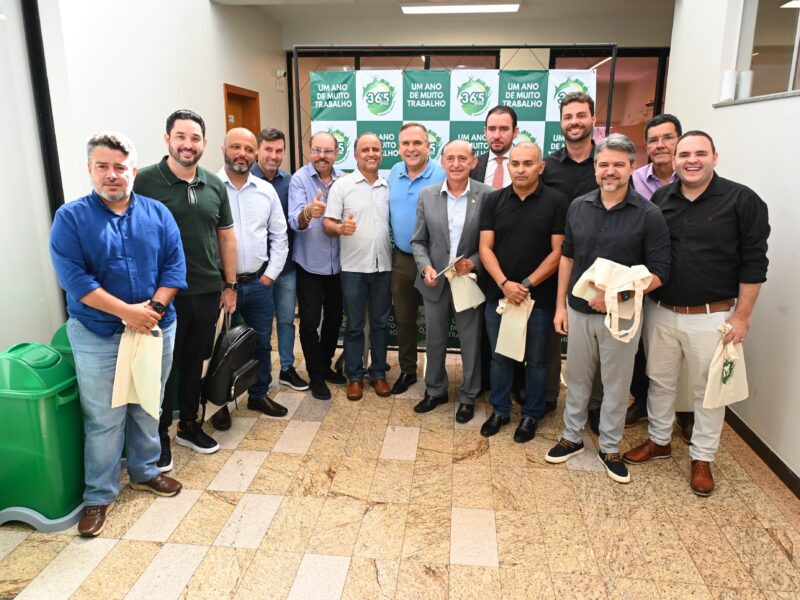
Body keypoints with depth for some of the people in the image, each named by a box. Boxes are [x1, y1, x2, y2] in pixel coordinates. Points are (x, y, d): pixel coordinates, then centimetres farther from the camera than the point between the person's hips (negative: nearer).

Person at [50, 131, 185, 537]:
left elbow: (174, 265, -1)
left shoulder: (157, 213, 3)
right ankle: (99, 495, 21)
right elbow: (73, 277, -14)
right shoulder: (71, 217, -6)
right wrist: (128, 312, -19)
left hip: (156, 329, 3)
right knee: (104, 419, 4)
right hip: (97, 336, -3)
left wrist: (154, 307, -16)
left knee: (148, 409, 17)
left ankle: (145, 471, 37)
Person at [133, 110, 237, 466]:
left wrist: (230, 285, 10)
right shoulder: (146, 181, -8)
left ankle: (190, 425, 35)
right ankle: (159, 435, 27)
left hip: (207, 292, 4)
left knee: (194, 363, 17)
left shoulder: (214, 185, 6)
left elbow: (226, 237, 12)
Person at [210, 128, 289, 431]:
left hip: (259, 282, 4)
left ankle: (259, 394, 34)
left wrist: (270, 274, 3)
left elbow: (279, 237, 11)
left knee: (262, 343, 15)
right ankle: (220, 402, 26)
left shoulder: (266, 190, 7)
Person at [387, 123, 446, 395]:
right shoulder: (394, 173, 4)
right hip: (401, 258, 5)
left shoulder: (442, 177, -14)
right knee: (403, 319, 16)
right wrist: (393, 249, 15)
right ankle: (407, 370, 34)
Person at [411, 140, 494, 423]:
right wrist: (425, 267, -13)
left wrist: (474, 262, -19)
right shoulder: (427, 195, -1)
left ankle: (468, 397, 29)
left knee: (470, 343, 10)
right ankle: (435, 390, 37)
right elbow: (418, 240, 3)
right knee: (434, 340, 16)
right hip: (435, 281, 3)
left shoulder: (487, 195, -8)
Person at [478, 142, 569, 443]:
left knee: (536, 359, 11)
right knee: (500, 356, 14)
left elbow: (558, 252, -8)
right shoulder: (494, 200, 2)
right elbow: (485, 248, -2)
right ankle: (500, 409, 31)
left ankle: (531, 414, 28)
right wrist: (504, 284, -15)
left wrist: (527, 284, -14)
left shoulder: (556, 201, -5)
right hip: (498, 294, 2)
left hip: (539, 296, -2)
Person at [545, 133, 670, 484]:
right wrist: (560, 305, 6)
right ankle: (572, 437, 33)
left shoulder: (649, 216, -10)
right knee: (577, 378, 15)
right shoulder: (578, 207, 2)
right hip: (579, 311, 3)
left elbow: (658, 273, -10)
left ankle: (610, 448, 29)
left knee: (616, 384, 11)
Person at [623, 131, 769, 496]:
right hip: (659, 312, 4)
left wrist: (742, 315, -10)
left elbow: (753, 262, -8)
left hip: (712, 317, -3)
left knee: (708, 389, 10)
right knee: (660, 380, 17)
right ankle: (659, 441, 37)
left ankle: (702, 458, 28)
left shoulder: (742, 200, -8)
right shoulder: (659, 199, 3)